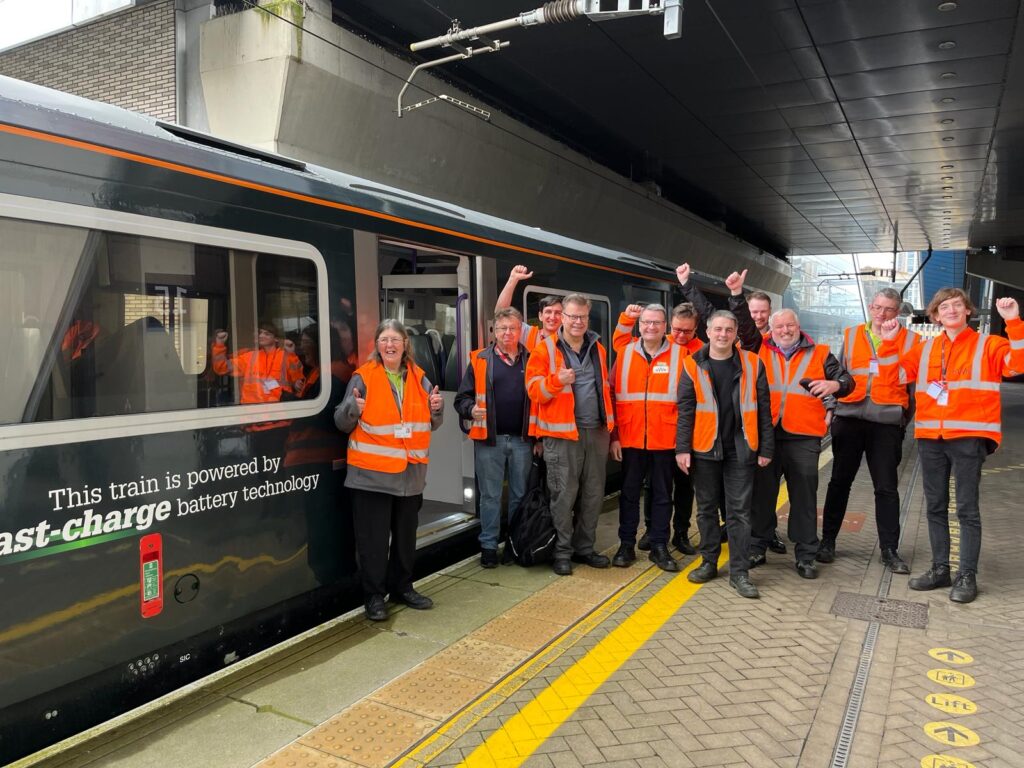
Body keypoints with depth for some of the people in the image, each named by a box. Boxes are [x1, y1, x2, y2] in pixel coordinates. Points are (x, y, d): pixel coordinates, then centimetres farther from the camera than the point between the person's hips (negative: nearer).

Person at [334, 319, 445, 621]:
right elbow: (342, 423, -7)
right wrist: (352, 408, -27)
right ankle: (374, 596, 16)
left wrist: (436, 409, -5)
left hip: (411, 473, 5)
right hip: (372, 474, -4)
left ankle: (402, 587, 32)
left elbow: (431, 425, 15)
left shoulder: (418, 378, 8)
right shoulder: (363, 377, -6)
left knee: (406, 535, 15)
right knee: (373, 539, 2)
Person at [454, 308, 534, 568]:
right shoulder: (480, 360, 2)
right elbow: (462, 397, 3)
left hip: (522, 439, 2)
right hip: (489, 439, -1)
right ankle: (489, 546, 17)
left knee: (520, 495, 11)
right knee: (490, 496, 7)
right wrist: (471, 410, -18)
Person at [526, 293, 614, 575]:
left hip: (597, 431, 6)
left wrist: (609, 423, 15)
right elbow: (534, 391, -9)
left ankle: (584, 547, 25)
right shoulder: (545, 349, -4)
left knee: (594, 493, 11)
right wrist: (557, 381, -28)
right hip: (563, 433, -5)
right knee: (564, 494, -2)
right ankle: (562, 552, 12)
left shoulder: (597, 348, 13)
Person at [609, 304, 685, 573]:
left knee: (662, 495, 10)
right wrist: (614, 435, -3)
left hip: (665, 440, -1)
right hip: (630, 439, 1)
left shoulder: (679, 354, 0)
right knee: (629, 493, 10)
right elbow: (613, 396, 2)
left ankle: (659, 547, 21)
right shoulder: (625, 354, 3)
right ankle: (626, 545, 21)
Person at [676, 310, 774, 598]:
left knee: (739, 511, 3)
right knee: (706, 508, 11)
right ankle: (709, 562, 25)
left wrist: (766, 448, 1)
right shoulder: (693, 365, 1)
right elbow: (685, 411, 0)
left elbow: (763, 409, 4)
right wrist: (682, 448, -7)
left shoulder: (752, 363, 2)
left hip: (740, 449, 0)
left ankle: (739, 572, 10)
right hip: (704, 448, 1)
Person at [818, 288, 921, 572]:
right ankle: (827, 540, 19)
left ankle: (889, 549, 14)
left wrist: (905, 415, 3)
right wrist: (831, 408, 9)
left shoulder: (910, 340, 5)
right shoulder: (851, 335, 10)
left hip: (887, 423, -1)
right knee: (840, 482, 9)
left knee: (887, 488, 3)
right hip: (849, 419, 2)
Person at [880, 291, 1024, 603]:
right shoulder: (925, 349, 13)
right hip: (930, 438, 4)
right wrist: (889, 343, 0)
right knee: (935, 506, 10)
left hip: (969, 437, -4)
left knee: (967, 508, 0)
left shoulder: (987, 345, 3)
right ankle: (940, 569, 21)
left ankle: (967, 576, 9)